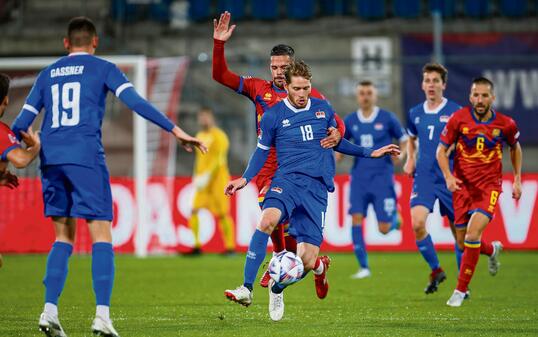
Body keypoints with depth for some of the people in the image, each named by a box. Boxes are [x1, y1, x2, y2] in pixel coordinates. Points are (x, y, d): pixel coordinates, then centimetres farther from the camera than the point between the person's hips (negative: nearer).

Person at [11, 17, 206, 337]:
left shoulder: (48, 74, 19)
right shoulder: (103, 68, 7)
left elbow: (22, 122, 18)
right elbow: (135, 101, -6)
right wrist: (176, 130, -7)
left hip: (51, 160, 5)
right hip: (86, 157, -4)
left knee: (63, 237, 13)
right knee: (101, 236, -4)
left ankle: (50, 311, 0)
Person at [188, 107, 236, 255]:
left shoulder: (218, 136, -6)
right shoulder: (200, 136, 18)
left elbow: (218, 158, -16)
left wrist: (207, 175, -23)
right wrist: (197, 176, 15)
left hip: (217, 178, -7)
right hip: (203, 181, 7)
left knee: (222, 213, -8)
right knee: (194, 210, -5)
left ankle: (230, 246, -2)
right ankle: (197, 246, -1)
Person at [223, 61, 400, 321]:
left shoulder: (323, 109, 11)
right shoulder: (273, 116, 4)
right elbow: (262, 150, 15)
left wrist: (370, 153, 23)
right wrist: (245, 179, 2)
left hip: (317, 187, 2)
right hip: (287, 180, -2)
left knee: (306, 259, -9)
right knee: (267, 219, -36)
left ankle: (277, 288, 25)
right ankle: (246, 289, -34)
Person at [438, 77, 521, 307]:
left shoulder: (505, 124, -6)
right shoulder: (459, 119, -8)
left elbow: (515, 148, 15)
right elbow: (441, 150, 0)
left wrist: (517, 180, 13)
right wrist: (448, 176, -15)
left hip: (489, 186, -2)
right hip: (463, 185, 2)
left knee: (473, 233, -22)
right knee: (464, 242, 6)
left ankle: (461, 290, -10)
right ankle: (492, 250, 44)